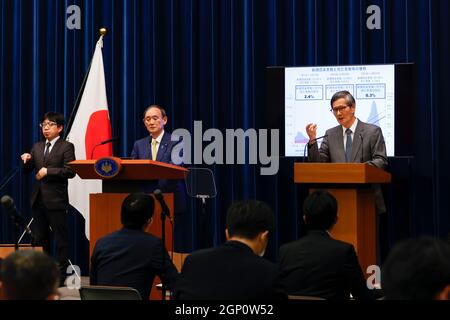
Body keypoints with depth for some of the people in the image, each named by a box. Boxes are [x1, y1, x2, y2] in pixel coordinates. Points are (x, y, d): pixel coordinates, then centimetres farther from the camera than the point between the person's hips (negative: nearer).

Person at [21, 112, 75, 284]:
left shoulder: (66, 147, -3)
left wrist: (48, 171, -18)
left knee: (60, 238, -1)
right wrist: (27, 161, -7)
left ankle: (60, 274, 5)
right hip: (38, 198, 7)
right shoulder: (37, 147, 15)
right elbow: (28, 170, 14)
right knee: (39, 237, 12)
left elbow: (70, 171, -14)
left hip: (56, 199, -7)